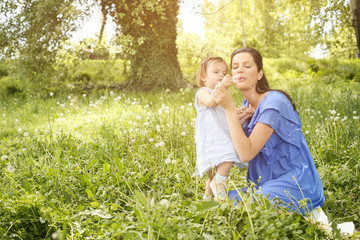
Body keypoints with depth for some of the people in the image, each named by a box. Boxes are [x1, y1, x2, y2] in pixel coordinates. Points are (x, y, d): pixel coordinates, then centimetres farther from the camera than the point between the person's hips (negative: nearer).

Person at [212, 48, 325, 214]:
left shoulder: (274, 102, -19)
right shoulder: (247, 104, 8)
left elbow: (246, 154, -24)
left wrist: (230, 108, -26)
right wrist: (239, 118, -9)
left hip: (294, 184, -8)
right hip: (267, 183, 8)